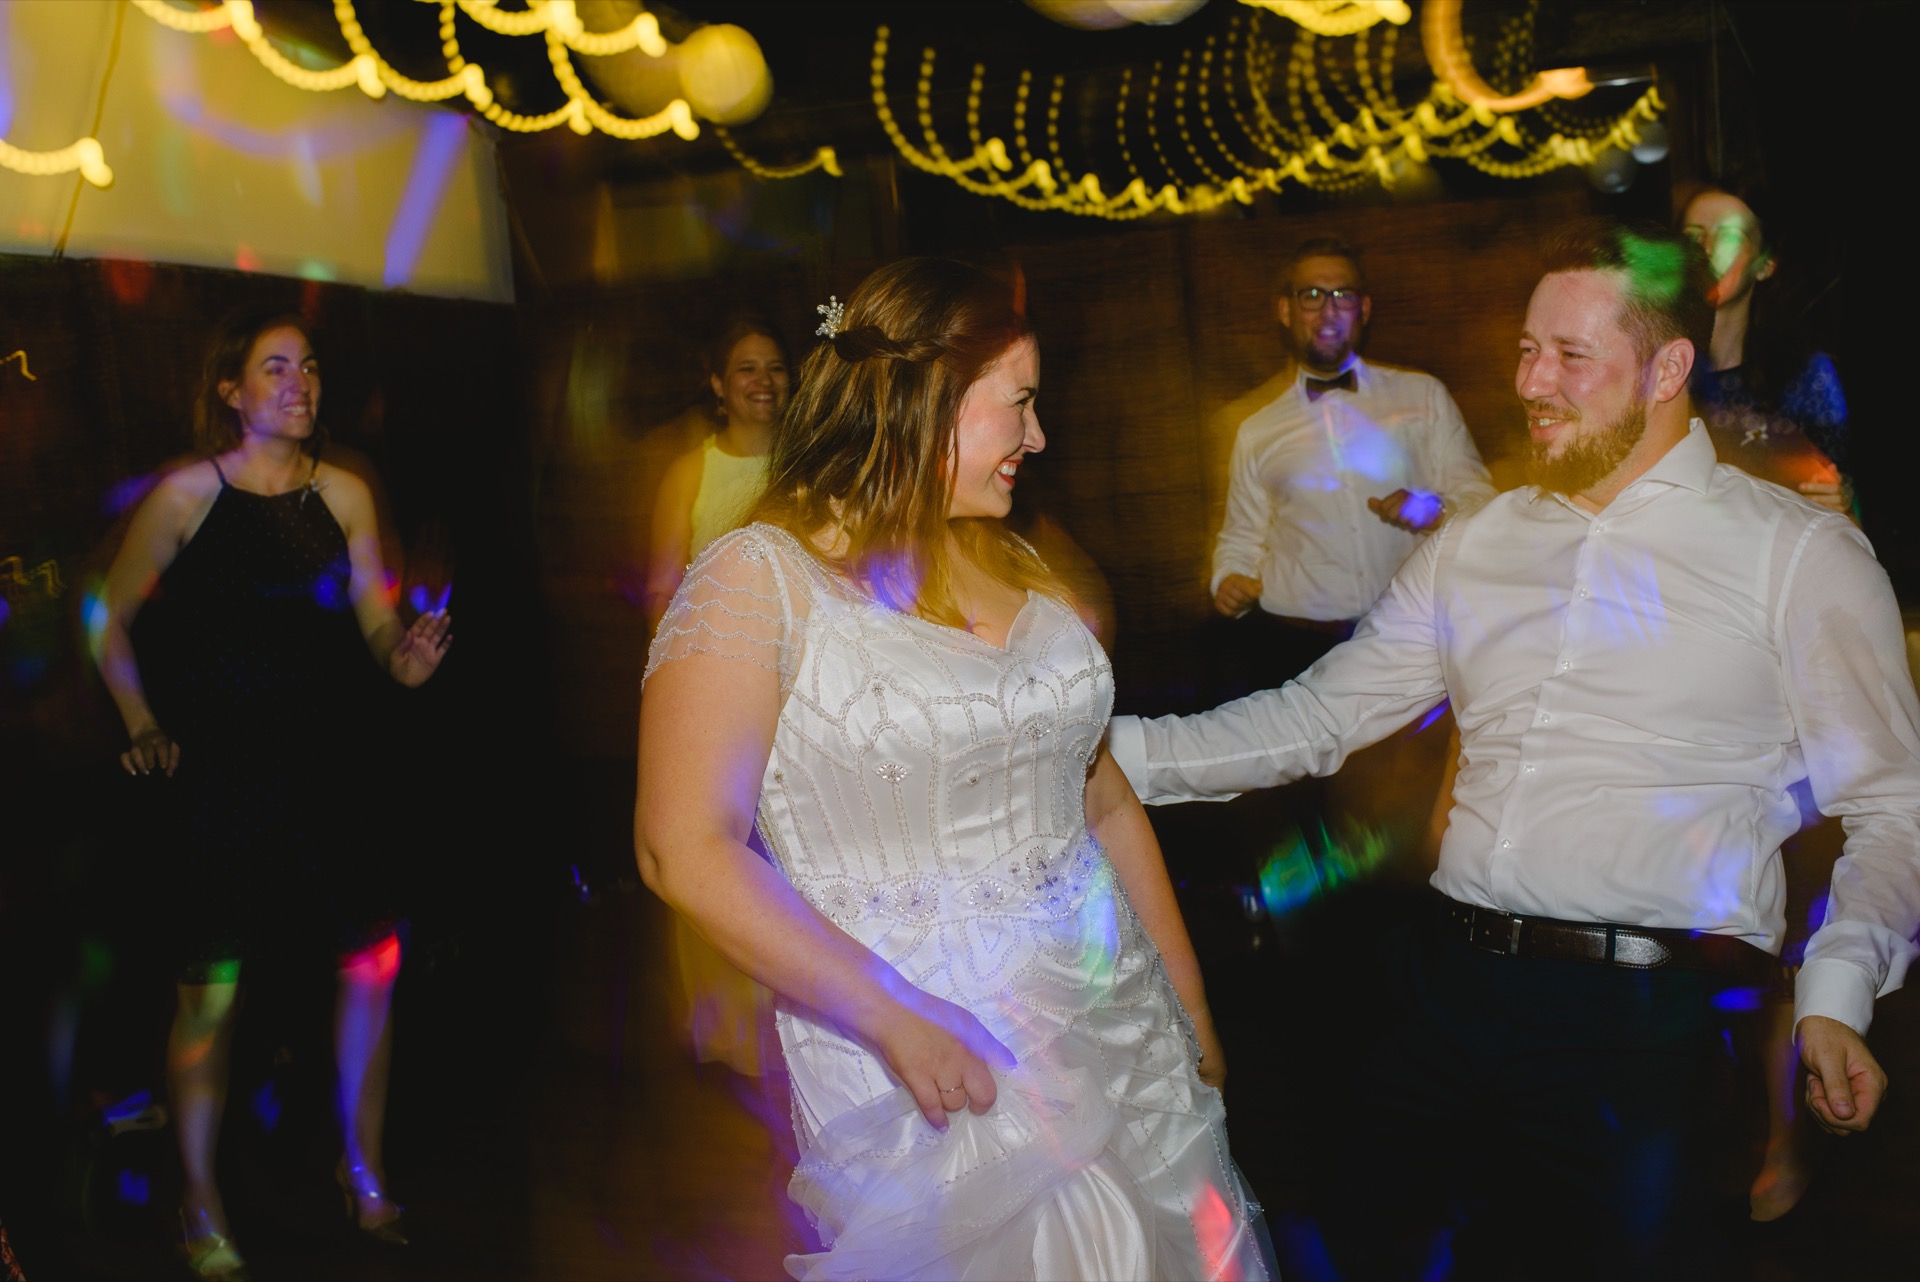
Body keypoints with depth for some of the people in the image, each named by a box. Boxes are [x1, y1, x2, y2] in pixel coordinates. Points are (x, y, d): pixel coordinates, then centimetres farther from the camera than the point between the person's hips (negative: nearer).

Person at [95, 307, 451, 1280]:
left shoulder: (344, 495, 7)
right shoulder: (187, 494, -3)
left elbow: (374, 618, 3)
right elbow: (111, 624, 4)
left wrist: (403, 655, -18)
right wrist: (145, 729, 0)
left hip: (327, 758, 4)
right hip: (218, 764, -3)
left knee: (373, 959, 2)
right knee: (212, 985, 0)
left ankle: (361, 1165, 24)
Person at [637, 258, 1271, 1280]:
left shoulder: (1021, 571, 10)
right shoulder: (760, 577, -9)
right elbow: (685, 850, -15)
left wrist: (1190, 1008, 14)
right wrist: (893, 1020, -19)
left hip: (1120, 1032, 6)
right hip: (921, 1068, -5)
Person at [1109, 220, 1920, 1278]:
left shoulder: (1798, 554, 0)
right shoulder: (1475, 546, 12)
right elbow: (1316, 717, 13)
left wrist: (1835, 995, -18)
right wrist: (1119, 750, 3)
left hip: (1649, 1023, -4)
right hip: (1443, 989, 4)